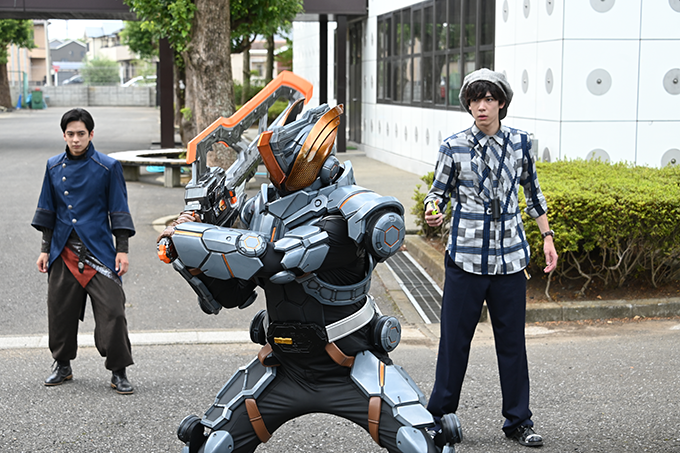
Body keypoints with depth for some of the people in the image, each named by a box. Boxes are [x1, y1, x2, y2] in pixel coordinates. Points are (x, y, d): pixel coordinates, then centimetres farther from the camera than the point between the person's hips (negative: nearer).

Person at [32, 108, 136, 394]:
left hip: (99, 252, -3)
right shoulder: (54, 167, 8)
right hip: (63, 253, 4)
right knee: (60, 311, 9)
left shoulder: (107, 167, -2)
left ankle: (118, 372, 1)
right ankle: (62, 365, 27)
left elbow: (119, 212, 0)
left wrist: (122, 250, -5)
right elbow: (48, 212, 16)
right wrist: (45, 249, 13)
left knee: (112, 311, -9)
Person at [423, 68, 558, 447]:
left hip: (510, 258, 2)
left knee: (512, 341, 7)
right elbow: (439, 193, 4)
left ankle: (518, 421, 19)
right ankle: (441, 416, 17)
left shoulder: (520, 142, 4)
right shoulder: (454, 147, -2)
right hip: (465, 257, -1)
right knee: (455, 338, 2)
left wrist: (547, 237, 12)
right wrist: (433, 214, -19)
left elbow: (533, 193, 15)